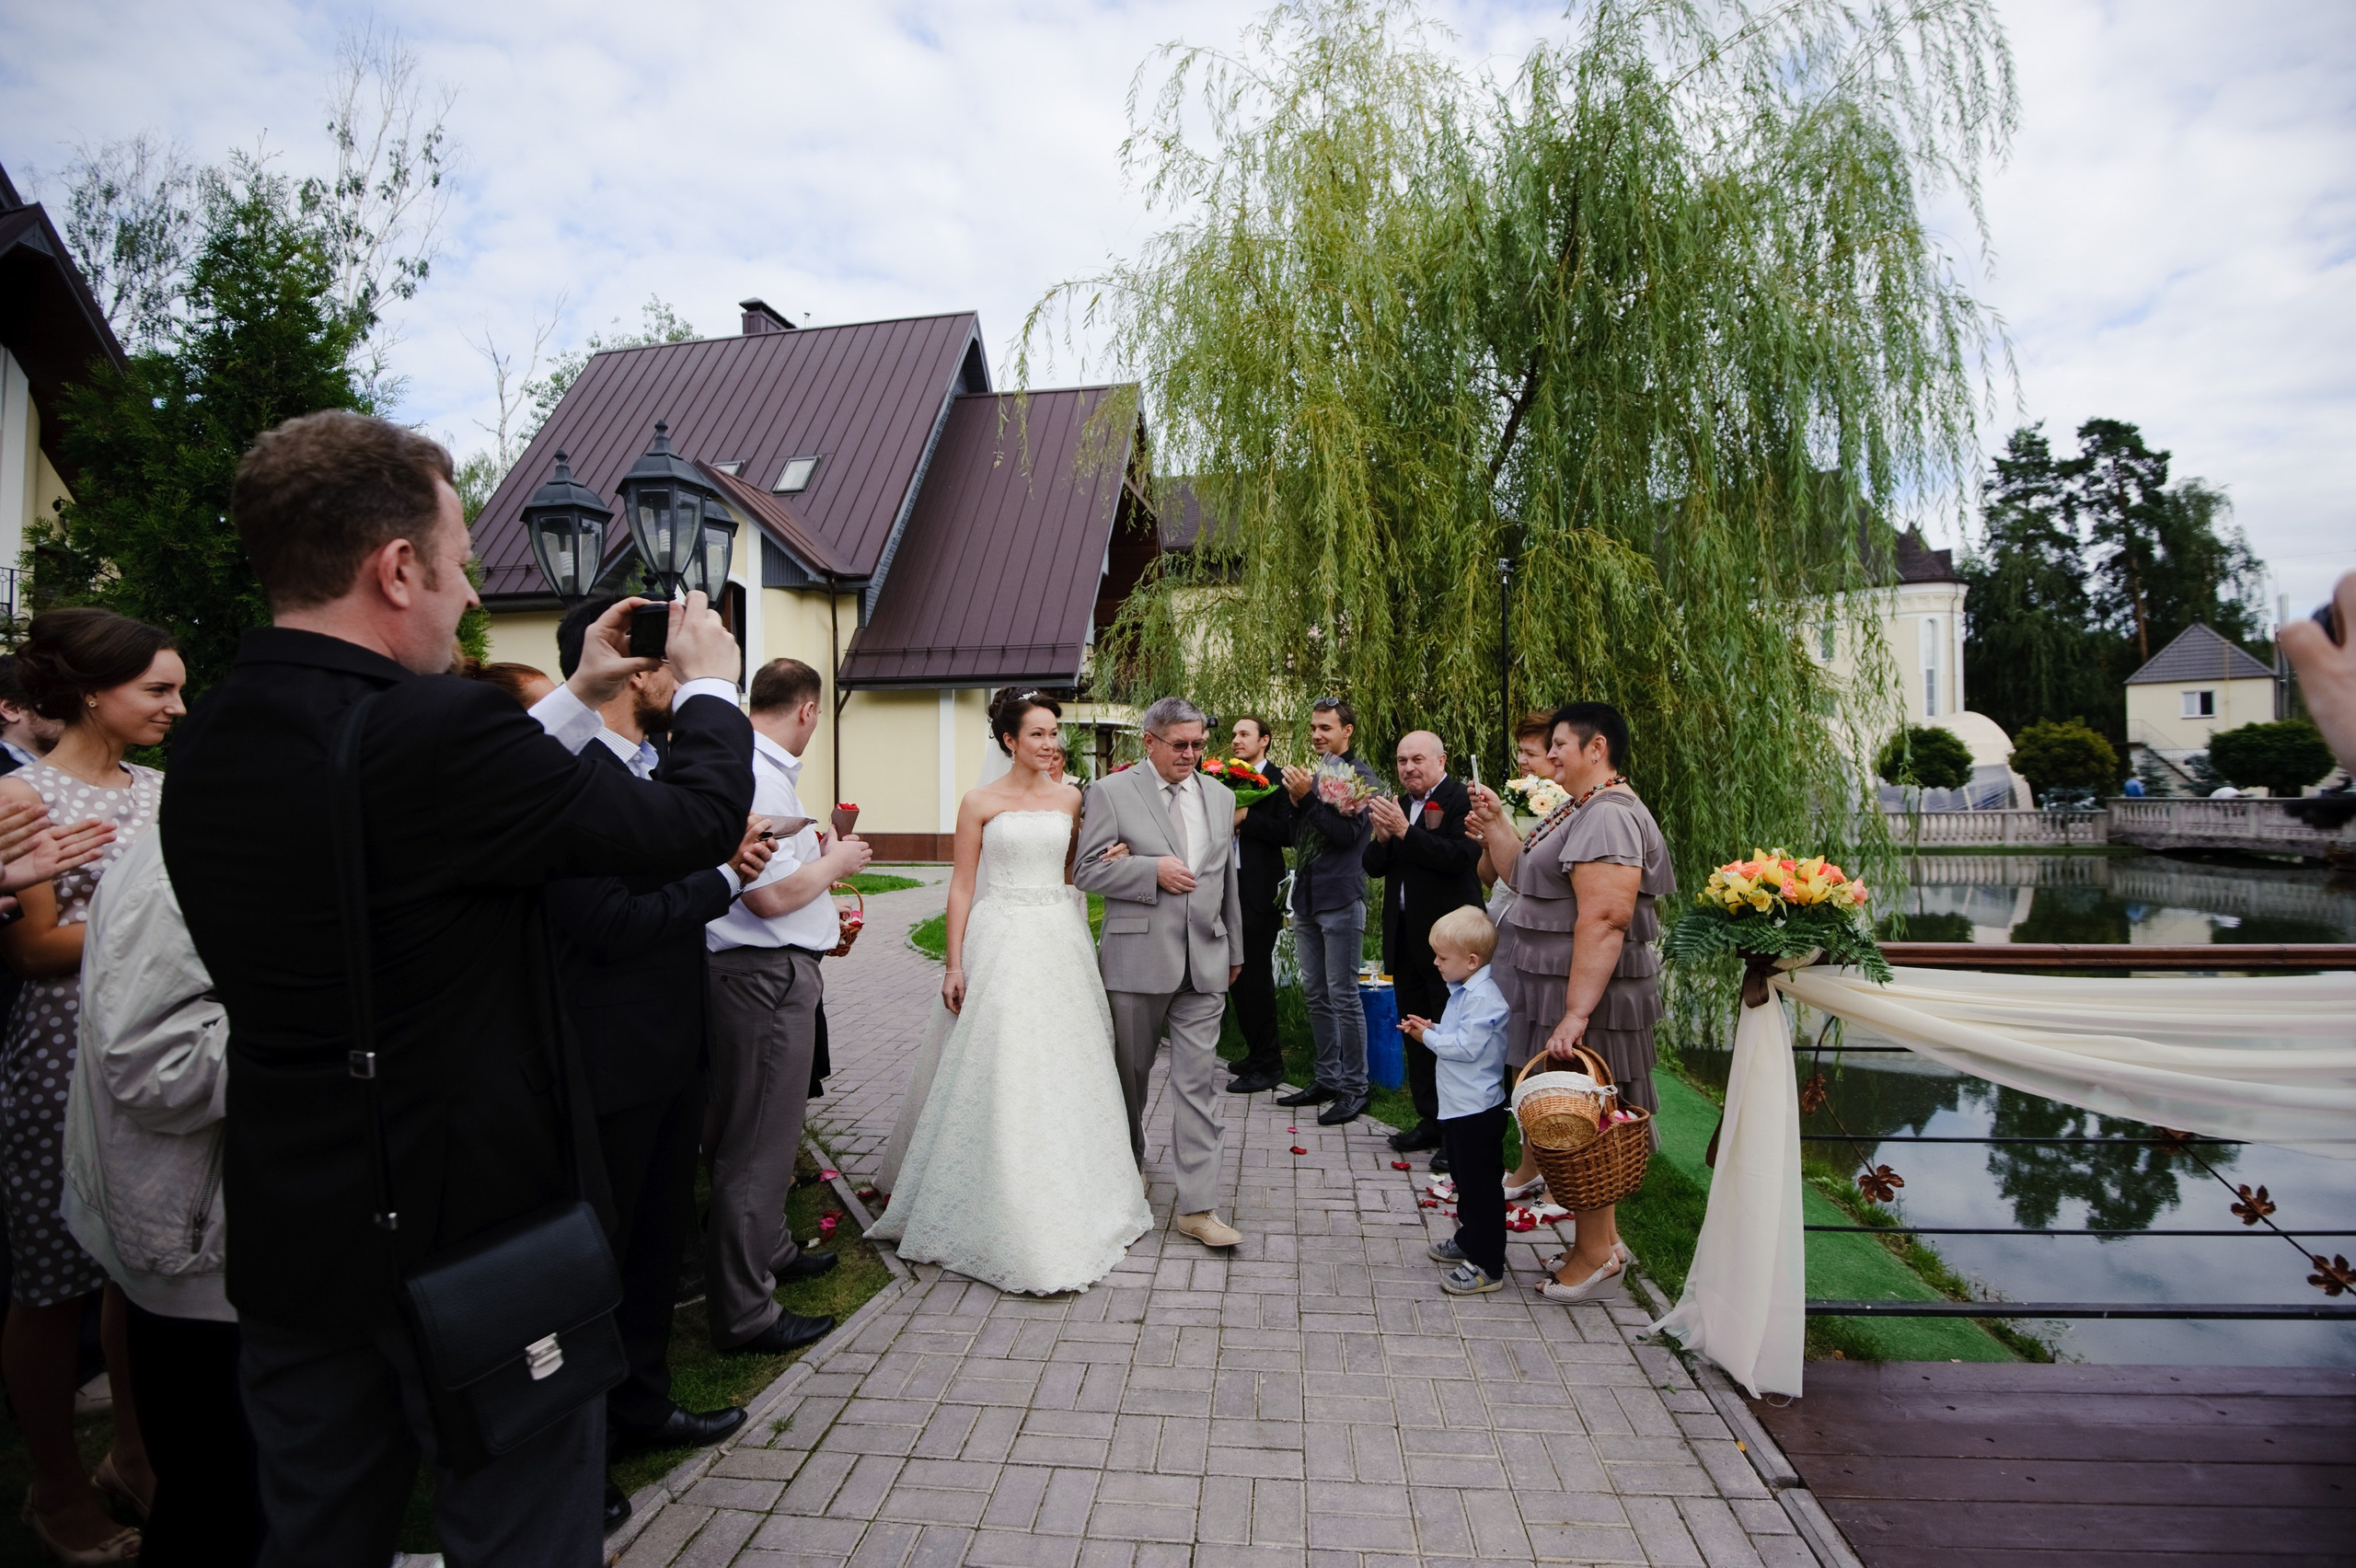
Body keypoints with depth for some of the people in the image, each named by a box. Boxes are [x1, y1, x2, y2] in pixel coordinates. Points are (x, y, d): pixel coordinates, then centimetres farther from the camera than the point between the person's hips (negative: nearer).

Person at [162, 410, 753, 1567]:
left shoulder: (207, 745, 0)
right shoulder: (437, 729, -26)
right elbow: (695, 821, -18)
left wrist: (578, 703, 18)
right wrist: (709, 684, 0)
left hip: (287, 1239, 8)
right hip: (477, 1228, -7)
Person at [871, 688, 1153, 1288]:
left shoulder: (1070, 798, 8)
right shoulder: (980, 803, -2)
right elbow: (962, 886, -3)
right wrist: (954, 965, -7)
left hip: (1059, 940, 4)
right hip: (1000, 943, -3)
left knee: (1064, 1068, 9)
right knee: (998, 1072, -3)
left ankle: (1066, 1198, 27)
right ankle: (1002, 1210, 11)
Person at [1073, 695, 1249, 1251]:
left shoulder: (1220, 796, 11)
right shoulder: (1110, 792, -4)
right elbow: (1087, 871, -7)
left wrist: (1234, 950, 22)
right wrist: (1153, 870, -18)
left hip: (1204, 962, 3)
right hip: (1137, 960, -2)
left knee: (1198, 1080, 0)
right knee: (1131, 1072, 14)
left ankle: (1197, 1207, 6)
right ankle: (1127, 1163, 40)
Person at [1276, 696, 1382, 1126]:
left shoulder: (1361, 777, -8)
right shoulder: (1313, 776, 13)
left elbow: (1349, 833, -19)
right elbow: (1296, 837, 13)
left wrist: (1308, 796, -19)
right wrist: (1295, 800, -4)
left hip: (1340, 899, -8)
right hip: (1306, 899, 8)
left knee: (1343, 996, -2)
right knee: (1315, 996, 14)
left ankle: (1354, 1088, 9)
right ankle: (1328, 1079, 26)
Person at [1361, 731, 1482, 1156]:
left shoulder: (1463, 801, -9)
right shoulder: (1396, 805, 13)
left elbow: (1458, 857, -23)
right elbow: (1372, 866, 10)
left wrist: (1404, 830, -25)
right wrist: (1381, 836, -10)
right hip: (1405, 935, 8)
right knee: (1414, 1030, 15)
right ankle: (1431, 1120, 27)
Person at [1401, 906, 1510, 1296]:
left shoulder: (1483, 997, -23)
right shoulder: (1464, 991, 10)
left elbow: (1466, 1047, -26)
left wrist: (1428, 1037, -15)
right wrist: (1432, 1029, 4)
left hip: (1478, 1111, -11)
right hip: (1458, 1107, 11)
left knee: (1482, 1186, -1)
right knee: (1465, 1179, 23)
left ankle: (1486, 1266, 8)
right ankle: (1467, 1239, 39)